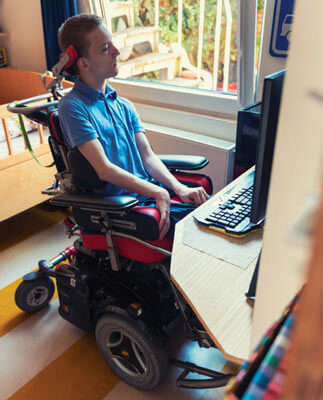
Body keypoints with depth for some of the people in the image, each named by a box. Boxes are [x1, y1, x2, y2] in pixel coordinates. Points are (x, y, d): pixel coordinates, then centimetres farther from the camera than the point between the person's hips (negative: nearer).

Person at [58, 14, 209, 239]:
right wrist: (157, 192, -17)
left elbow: (148, 156, 10)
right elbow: (104, 170, -14)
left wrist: (179, 188, -6)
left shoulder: (124, 106, 16)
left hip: (153, 190, 7)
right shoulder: (72, 107, -7)